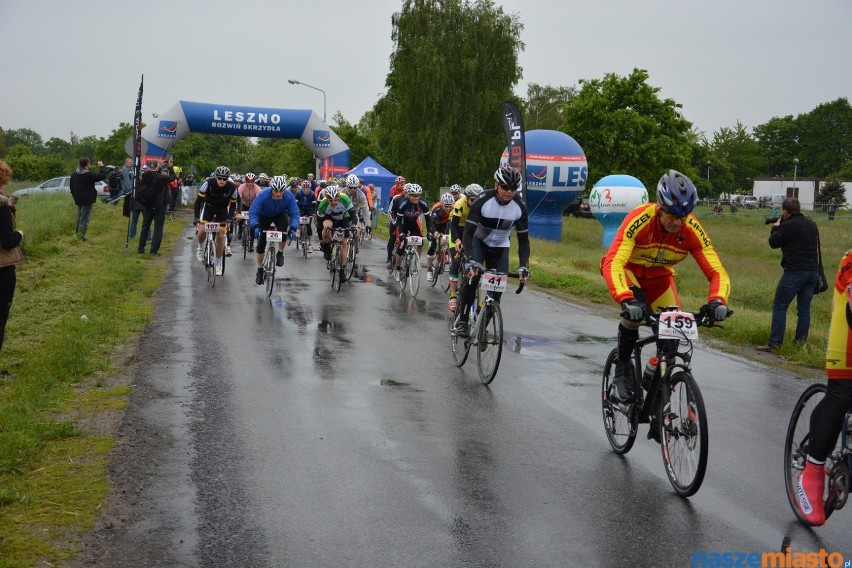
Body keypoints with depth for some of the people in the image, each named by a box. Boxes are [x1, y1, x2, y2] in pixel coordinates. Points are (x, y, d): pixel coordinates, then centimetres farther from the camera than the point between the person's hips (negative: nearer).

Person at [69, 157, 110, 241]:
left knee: (79, 217, 18)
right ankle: (81, 235, -6)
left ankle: (78, 234, 25)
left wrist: (74, 195, 28)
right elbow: (102, 176, -20)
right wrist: (102, 166, -5)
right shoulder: (89, 175, -20)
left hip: (78, 199, 8)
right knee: (85, 218, -4)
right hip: (87, 199, -8)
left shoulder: (74, 174, 6)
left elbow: (71, 186, 16)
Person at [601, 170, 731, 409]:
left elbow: (717, 272, -25)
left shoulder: (692, 229, -26)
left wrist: (717, 300, -47)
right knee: (635, 309, -35)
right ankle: (622, 371, -11)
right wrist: (626, 300, -60)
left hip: (659, 275, 3)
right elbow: (613, 264, -44)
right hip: (627, 269, -3)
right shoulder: (640, 219, -36)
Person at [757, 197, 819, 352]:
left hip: (795, 272, -7)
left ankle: (774, 344, -5)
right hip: (813, 271, 7)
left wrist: (775, 228, 17)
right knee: (804, 309, 11)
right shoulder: (812, 225, 11)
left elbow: (774, 243, -2)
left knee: (779, 307, -2)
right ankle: (801, 343, 13)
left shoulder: (787, 226, -11)